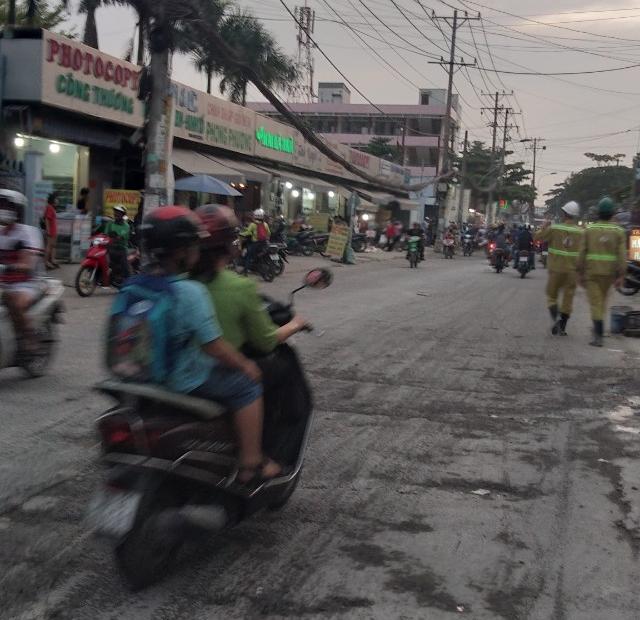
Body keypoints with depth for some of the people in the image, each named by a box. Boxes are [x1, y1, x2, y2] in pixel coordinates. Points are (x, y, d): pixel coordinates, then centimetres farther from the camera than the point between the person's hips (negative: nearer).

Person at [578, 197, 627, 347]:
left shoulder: (589, 230, -4)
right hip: (609, 273, 2)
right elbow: (622, 255, -9)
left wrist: (581, 273, 4)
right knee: (602, 300, 21)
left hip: (591, 272, -2)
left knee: (595, 303, -4)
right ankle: (597, 328, 32)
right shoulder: (619, 231, -3)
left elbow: (582, 253, -4)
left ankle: (599, 335, -15)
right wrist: (621, 276, -8)